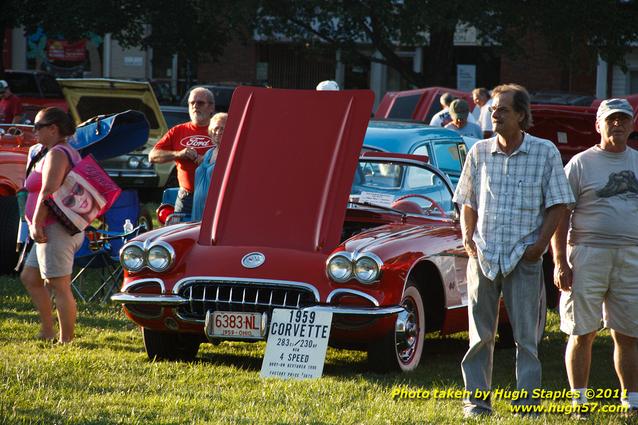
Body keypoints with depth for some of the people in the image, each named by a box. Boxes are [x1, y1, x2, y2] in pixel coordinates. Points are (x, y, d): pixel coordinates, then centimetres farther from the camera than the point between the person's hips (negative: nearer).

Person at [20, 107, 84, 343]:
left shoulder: (57, 154, -14)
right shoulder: (70, 153, 19)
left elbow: (48, 191, -23)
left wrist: (36, 224, -23)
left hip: (55, 229, -11)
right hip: (61, 229, 11)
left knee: (59, 287, -8)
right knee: (29, 277, 18)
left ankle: (66, 340, -7)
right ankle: (47, 331, 18)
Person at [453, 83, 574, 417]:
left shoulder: (545, 153, -2)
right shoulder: (479, 152, 6)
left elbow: (557, 204, 0)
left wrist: (540, 243, -10)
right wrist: (468, 237, 0)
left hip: (523, 257, -2)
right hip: (483, 254, 2)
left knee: (526, 336, -1)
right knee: (480, 334, 6)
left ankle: (527, 403, 3)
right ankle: (476, 401, 12)